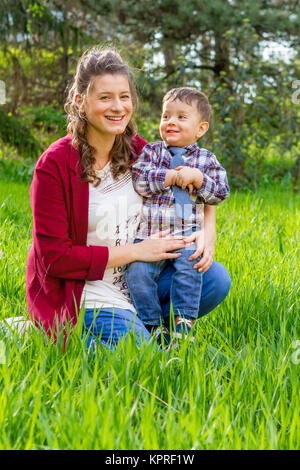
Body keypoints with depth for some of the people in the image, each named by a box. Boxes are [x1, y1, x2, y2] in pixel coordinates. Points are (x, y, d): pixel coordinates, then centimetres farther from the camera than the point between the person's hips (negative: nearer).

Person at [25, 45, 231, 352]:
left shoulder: (138, 150, 1)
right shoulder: (55, 165, -16)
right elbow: (55, 258, -17)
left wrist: (207, 231, -6)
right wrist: (135, 251, -17)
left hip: (135, 284, 6)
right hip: (85, 298, -6)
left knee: (217, 279, -9)